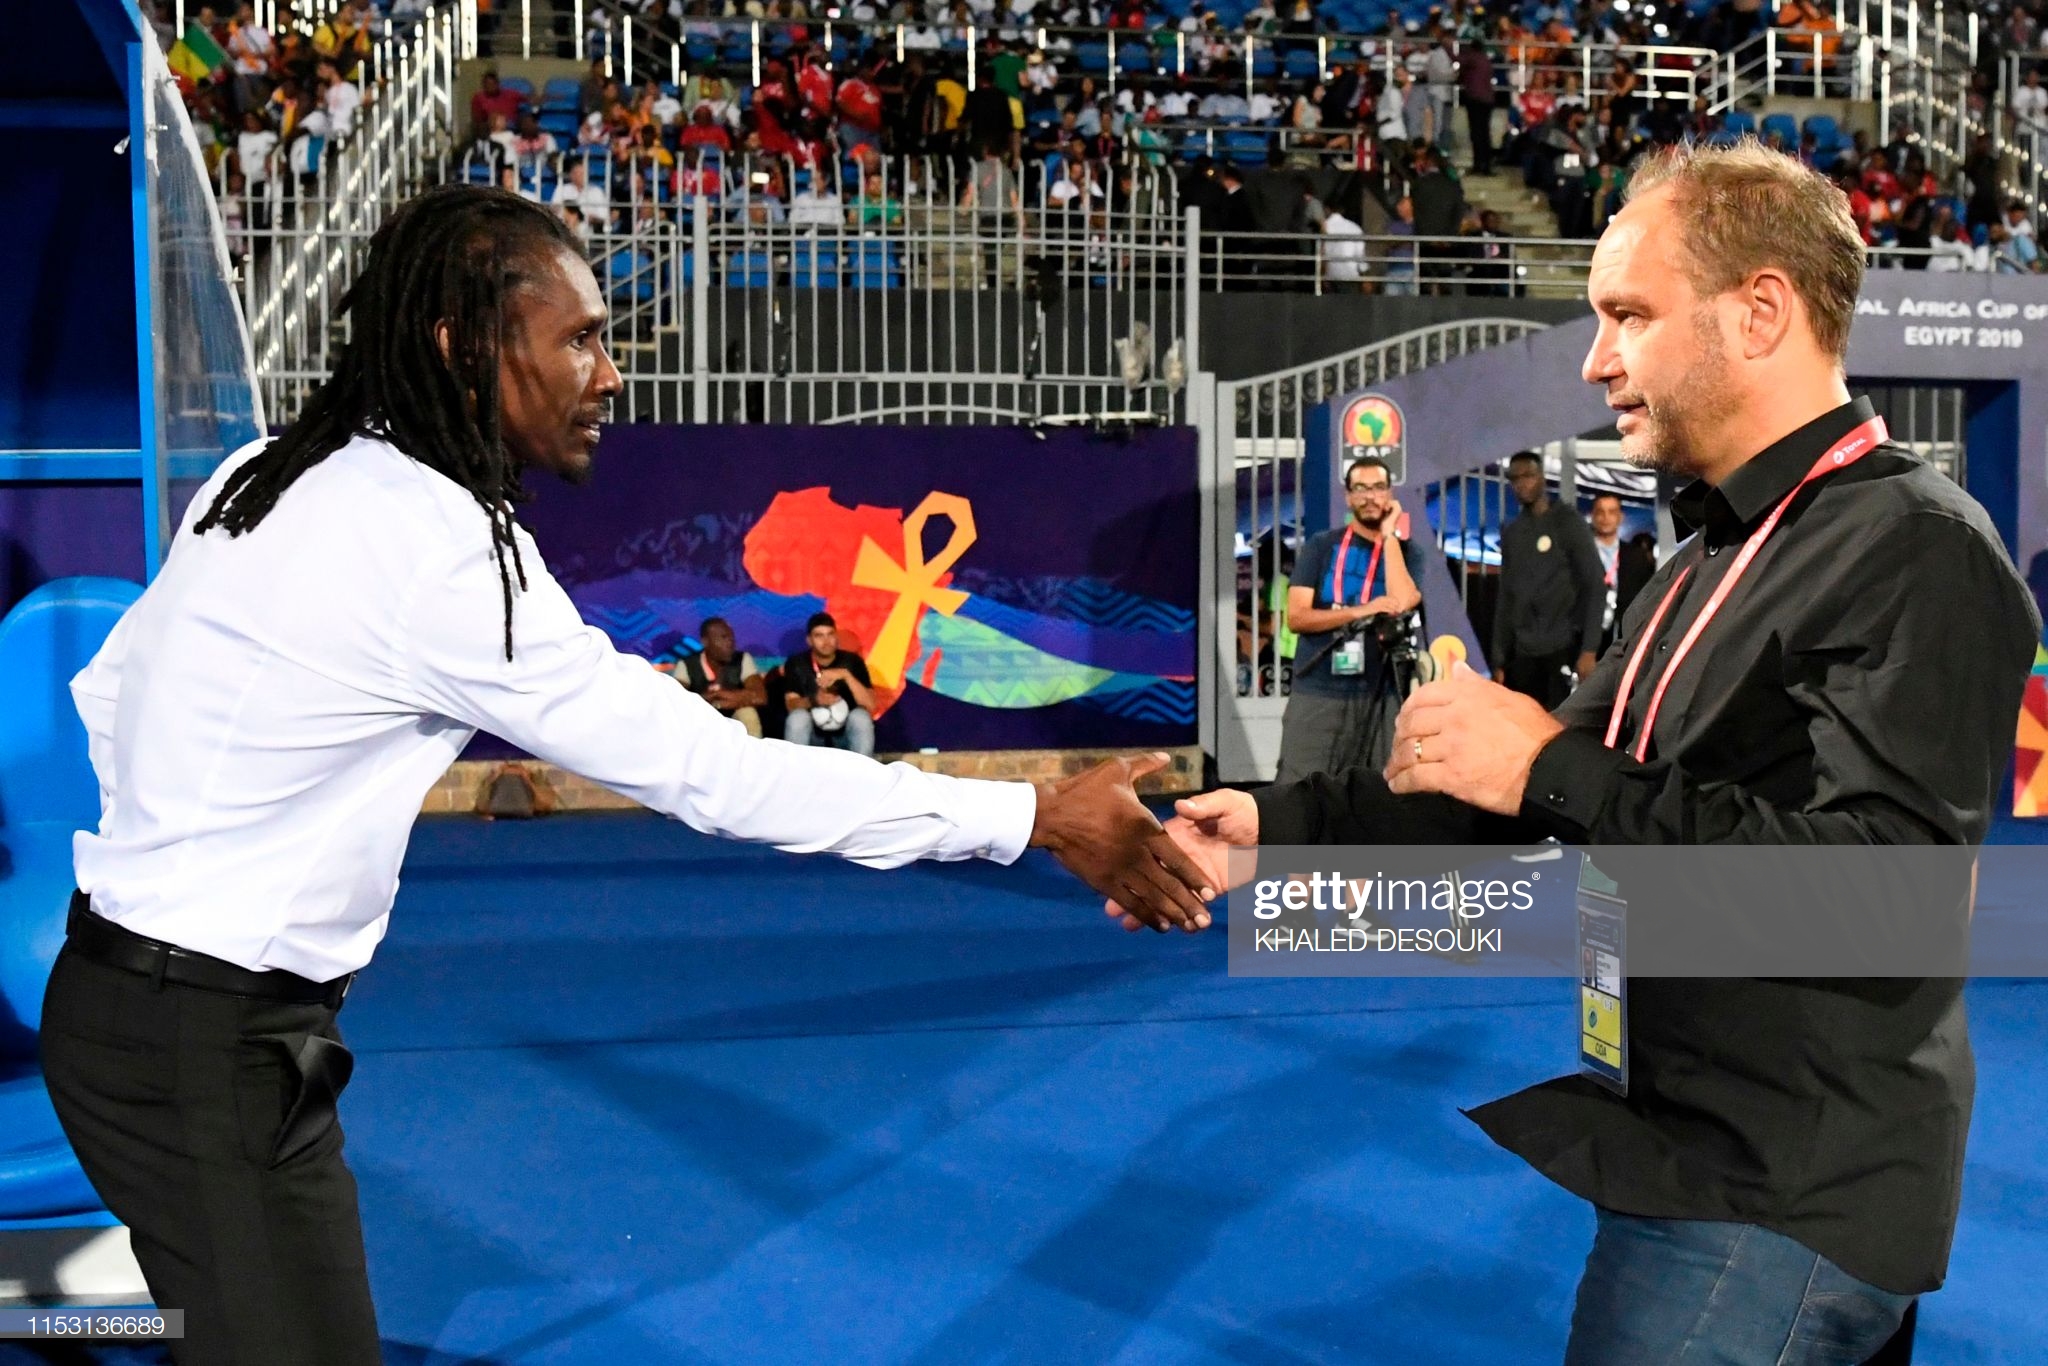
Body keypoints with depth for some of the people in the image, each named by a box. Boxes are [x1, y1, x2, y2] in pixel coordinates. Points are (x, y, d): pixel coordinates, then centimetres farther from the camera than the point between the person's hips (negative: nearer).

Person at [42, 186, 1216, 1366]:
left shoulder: (271, 477, 4)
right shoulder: (441, 551, -23)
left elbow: (110, 690, 13)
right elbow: (709, 772, -25)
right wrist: (1040, 818, -22)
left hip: (136, 994, 9)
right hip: (208, 1046, -9)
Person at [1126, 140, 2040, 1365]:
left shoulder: (1919, 552, -15)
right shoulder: (1719, 555, 15)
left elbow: (1880, 888, -26)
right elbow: (1525, 794, 17)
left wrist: (1560, 771, -22)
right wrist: (1278, 828, 9)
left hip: (1777, 1212, -9)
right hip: (1675, 1159, 9)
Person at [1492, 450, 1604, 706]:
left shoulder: (1567, 522, 1)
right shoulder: (1511, 533, 15)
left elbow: (1595, 588, -4)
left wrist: (1589, 649, -14)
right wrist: (1499, 660, 10)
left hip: (1564, 648, -5)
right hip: (1523, 654, 5)